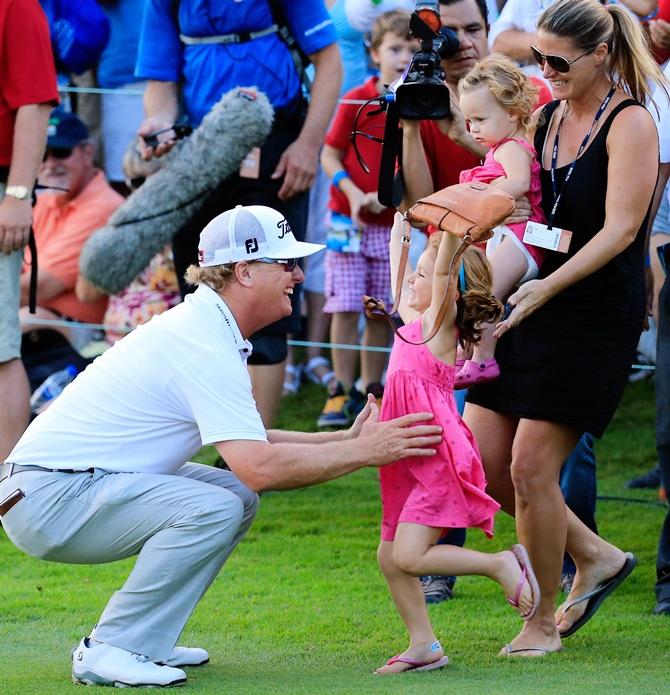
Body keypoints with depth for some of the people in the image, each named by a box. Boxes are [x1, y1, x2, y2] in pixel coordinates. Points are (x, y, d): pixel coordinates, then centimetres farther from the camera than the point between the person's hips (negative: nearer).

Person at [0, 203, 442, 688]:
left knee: (237, 498, 10)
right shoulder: (205, 347, -20)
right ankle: (111, 650, -16)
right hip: (47, 499, -10)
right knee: (214, 508, -25)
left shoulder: (201, 327, 13)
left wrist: (347, 439, 8)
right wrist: (363, 452, -19)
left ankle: (146, 641, 9)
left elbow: (248, 443, 16)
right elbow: (258, 466, -28)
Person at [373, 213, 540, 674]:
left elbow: (443, 270, -22)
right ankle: (424, 646, 13)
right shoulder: (413, 321, 15)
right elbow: (399, 278, 30)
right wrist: (399, 234, 39)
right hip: (411, 467, 9)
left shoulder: (439, 321, -6)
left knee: (409, 557, -17)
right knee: (390, 558, 7)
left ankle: (502, 564, -4)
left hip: (439, 461, -9)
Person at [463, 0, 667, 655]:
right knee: (481, 460, 2)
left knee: (530, 466, -9)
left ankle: (544, 621, 8)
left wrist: (545, 288, -29)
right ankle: (595, 555, 21)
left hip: (597, 312, -7)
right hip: (530, 306, 7)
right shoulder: (547, 115, 10)